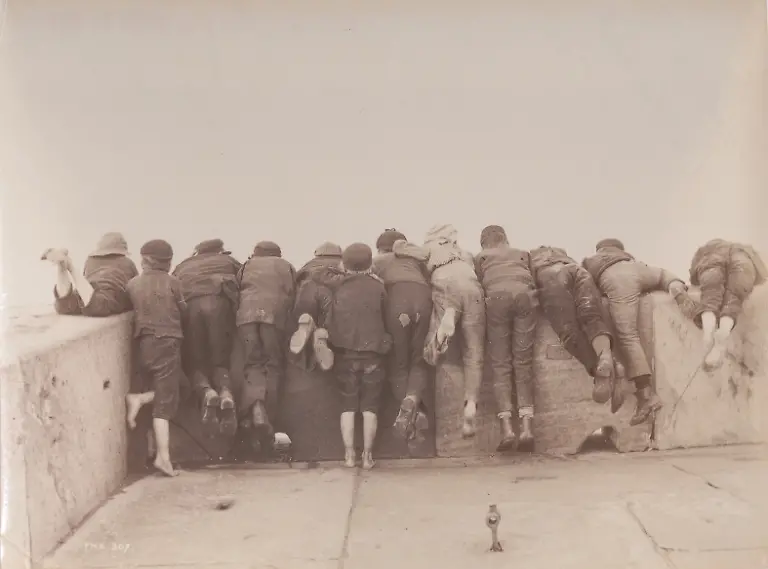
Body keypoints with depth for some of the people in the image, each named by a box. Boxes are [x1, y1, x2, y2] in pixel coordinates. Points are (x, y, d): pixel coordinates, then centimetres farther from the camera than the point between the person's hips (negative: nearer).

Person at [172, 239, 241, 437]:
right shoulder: (227, 261, 32)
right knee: (220, 361, 6)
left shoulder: (182, 267, 36)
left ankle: (206, 392, -24)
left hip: (188, 306, 1)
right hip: (218, 302, -1)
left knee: (197, 363, 8)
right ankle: (226, 393, -26)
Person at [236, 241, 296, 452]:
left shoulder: (247, 265, 27)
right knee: (274, 364, 7)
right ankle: (267, 417, -2)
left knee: (254, 363, 4)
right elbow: (292, 296, 17)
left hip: (247, 314, 1)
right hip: (275, 314, -1)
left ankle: (254, 408, -23)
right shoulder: (287, 267, 27)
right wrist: (288, 319, 25)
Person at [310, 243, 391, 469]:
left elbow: (317, 276, 16)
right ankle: (367, 455, 5)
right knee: (370, 406, 5)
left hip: (345, 353, 1)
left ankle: (349, 454, 7)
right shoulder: (378, 286, -1)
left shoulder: (337, 284, 0)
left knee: (348, 405, 9)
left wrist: (340, 270, 18)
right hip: (373, 353, -1)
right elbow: (384, 316, 7)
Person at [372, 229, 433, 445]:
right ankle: (412, 400, -16)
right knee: (419, 360, 12)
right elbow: (429, 282, 24)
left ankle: (413, 410, -5)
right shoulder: (415, 259, 36)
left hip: (397, 298, -2)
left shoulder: (377, 261, 30)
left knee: (398, 363, 11)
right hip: (422, 297, 2)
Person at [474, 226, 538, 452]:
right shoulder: (522, 253, 36)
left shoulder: (481, 257, 31)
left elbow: (480, 283, 22)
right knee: (523, 362, 3)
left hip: (497, 296, -1)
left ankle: (507, 427, -13)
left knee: (500, 364, 2)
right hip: (525, 294, 1)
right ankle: (526, 426, -11)